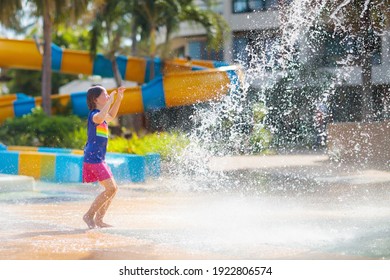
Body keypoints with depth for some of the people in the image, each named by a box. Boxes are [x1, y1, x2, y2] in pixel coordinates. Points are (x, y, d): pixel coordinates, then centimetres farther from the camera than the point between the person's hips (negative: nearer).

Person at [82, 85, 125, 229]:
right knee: (110, 188, -14)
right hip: (93, 157, -10)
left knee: (113, 188, 10)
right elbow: (100, 118, -38)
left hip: (99, 159, 10)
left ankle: (98, 219, 13)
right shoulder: (94, 114, -12)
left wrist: (118, 98, 32)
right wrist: (110, 101, -27)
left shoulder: (101, 114, 18)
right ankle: (89, 215, -8)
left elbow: (111, 116, 42)